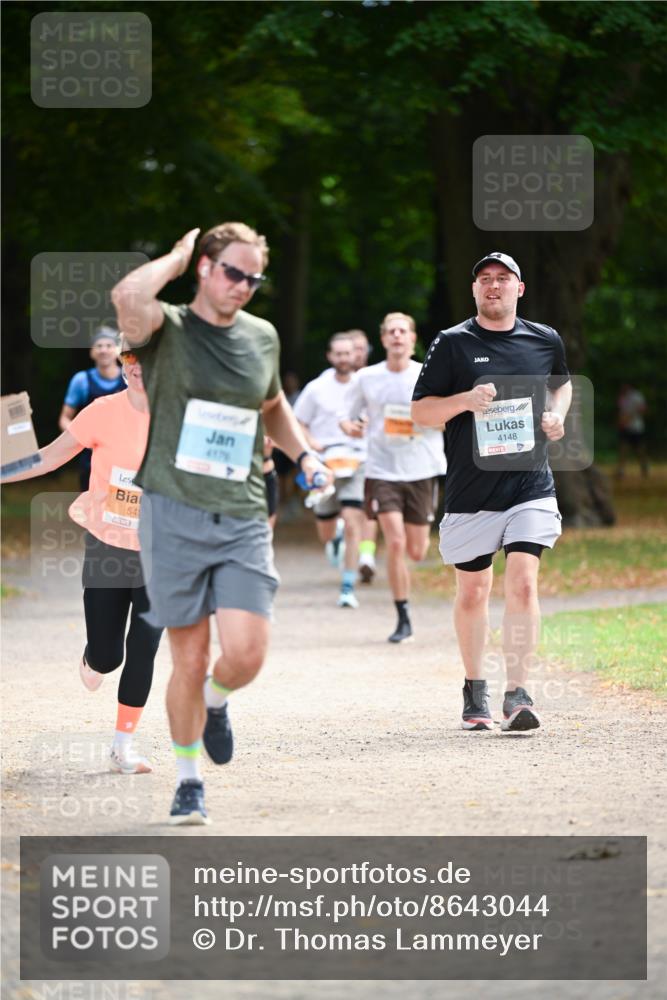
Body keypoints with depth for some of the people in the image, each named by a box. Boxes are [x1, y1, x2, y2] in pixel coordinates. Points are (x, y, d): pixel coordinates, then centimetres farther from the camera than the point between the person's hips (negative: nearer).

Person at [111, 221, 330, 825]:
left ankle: (215, 702, 26)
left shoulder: (262, 337, 12)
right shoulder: (169, 330, -3)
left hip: (244, 520, 3)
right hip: (174, 516, -3)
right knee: (190, 660, 0)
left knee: (246, 656, -10)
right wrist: (179, 256, -10)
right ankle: (189, 783, 19)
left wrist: (302, 454, 16)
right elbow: (128, 296, -27)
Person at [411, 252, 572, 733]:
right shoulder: (453, 344, -1)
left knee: (523, 583, -15)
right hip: (471, 491, 0)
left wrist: (557, 413, 6)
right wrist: (465, 400, -18)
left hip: (530, 486, 0)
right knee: (472, 592, 9)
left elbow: (562, 382, 28)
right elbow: (421, 410, -1)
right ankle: (475, 688, 28)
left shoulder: (545, 340, 7)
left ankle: (517, 694, -15)